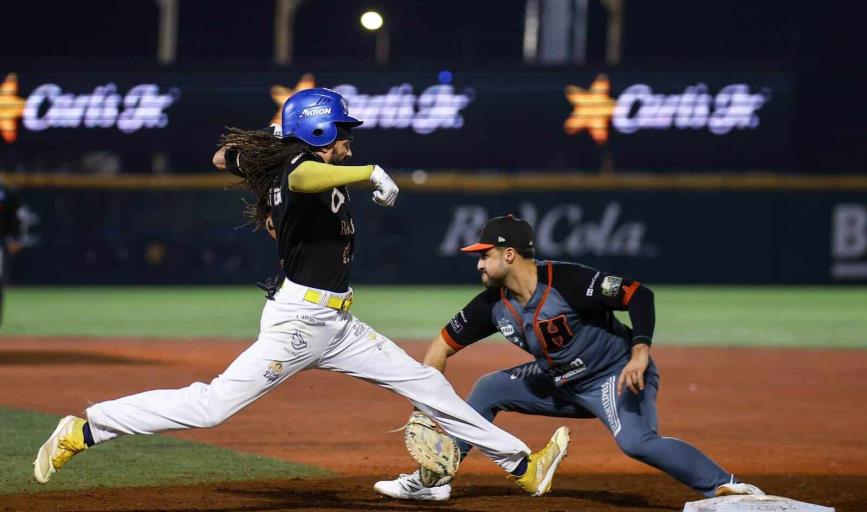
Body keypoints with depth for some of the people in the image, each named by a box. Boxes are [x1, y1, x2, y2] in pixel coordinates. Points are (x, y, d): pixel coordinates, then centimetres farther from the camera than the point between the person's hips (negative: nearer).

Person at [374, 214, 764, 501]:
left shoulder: (567, 282, -27)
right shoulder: (493, 304, -5)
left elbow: (639, 294, -28)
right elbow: (443, 345, 3)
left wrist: (640, 352, -40)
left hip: (616, 375, -8)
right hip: (561, 384, 8)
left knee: (636, 441, -33)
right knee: (488, 389, 11)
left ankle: (725, 487, -31)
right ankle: (433, 479, 20)